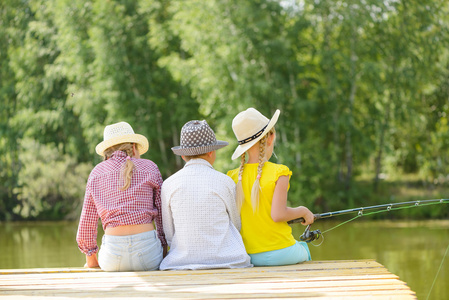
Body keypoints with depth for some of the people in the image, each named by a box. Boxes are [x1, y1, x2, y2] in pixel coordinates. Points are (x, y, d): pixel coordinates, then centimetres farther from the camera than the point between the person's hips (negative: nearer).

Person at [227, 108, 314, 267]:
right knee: (303, 249, 32)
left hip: (248, 257, 4)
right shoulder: (279, 173, -13)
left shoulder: (234, 176, -1)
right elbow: (278, 214, -20)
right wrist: (302, 211, -3)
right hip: (280, 253, -4)